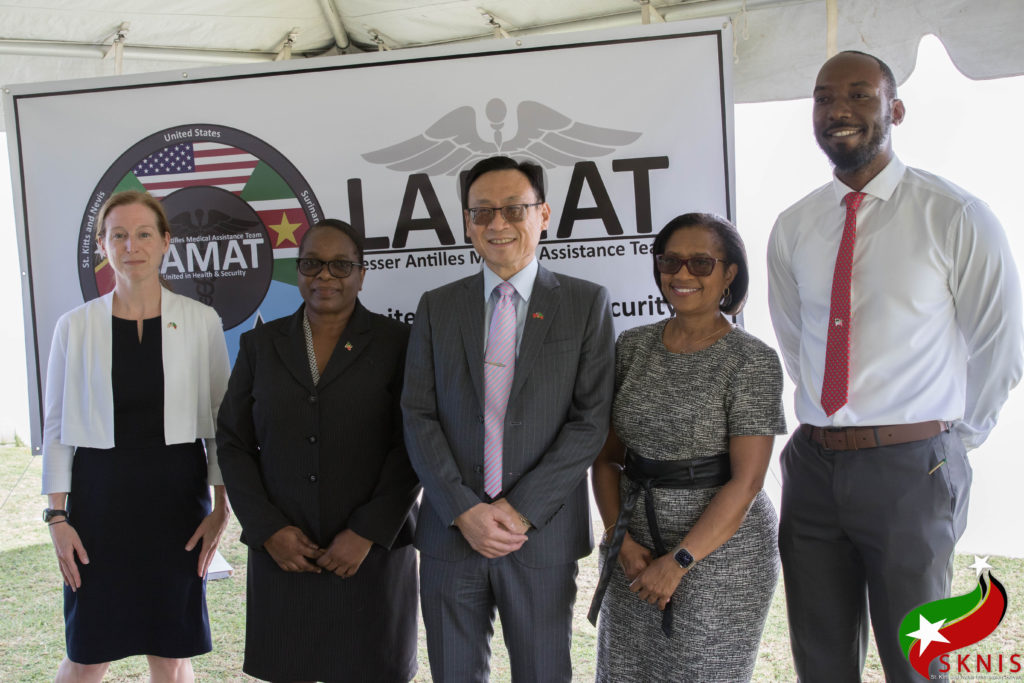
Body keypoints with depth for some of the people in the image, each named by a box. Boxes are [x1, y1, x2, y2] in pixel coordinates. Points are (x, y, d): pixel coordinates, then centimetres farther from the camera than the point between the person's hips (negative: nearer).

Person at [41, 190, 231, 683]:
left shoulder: (201, 322, -1)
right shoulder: (75, 326, 0)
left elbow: (223, 420, 2)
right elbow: (56, 428, 4)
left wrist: (221, 508, -2)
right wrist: (57, 516, -1)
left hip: (177, 495, 0)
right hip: (100, 494, 0)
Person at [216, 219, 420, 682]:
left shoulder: (397, 343, 0)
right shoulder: (260, 344, 8)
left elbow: (413, 449, -5)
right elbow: (233, 443, 6)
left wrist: (367, 534, -13)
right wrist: (268, 530, -5)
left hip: (372, 554, -2)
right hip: (281, 554, 2)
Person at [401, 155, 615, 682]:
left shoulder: (585, 303, 1)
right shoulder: (436, 307, 8)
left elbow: (590, 420, -5)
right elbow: (418, 416, 2)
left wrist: (522, 511, -12)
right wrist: (463, 510, -10)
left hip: (542, 536, -2)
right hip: (451, 530, 2)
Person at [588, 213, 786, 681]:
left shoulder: (753, 361, -10)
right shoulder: (632, 346, 3)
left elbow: (746, 482, -14)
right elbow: (606, 456, 5)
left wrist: (679, 562, -16)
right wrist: (622, 541, -6)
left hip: (719, 551, -4)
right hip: (635, 553, 4)